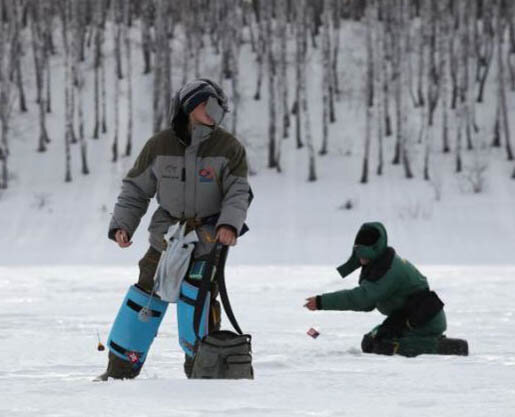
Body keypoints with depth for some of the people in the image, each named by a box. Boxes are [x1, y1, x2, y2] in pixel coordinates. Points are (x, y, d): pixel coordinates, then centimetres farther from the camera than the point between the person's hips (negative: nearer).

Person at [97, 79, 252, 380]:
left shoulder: (229, 149, -5)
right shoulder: (160, 146, -2)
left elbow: (238, 193, -7)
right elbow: (135, 189, 7)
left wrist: (230, 224, -26)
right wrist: (122, 225, -4)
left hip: (209, 242, -2)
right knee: (145, 298, 3)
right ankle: (120, 371, 13)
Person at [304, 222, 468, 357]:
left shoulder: (389, 271, -24)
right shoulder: (374, 264, 8)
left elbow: (363, 297, -32)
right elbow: (367, 305, 10)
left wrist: (322, 302, -32)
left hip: (426, 322, -10)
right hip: (404, 319, 10)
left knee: (385, 348, -21)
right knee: (369, 344, 7)